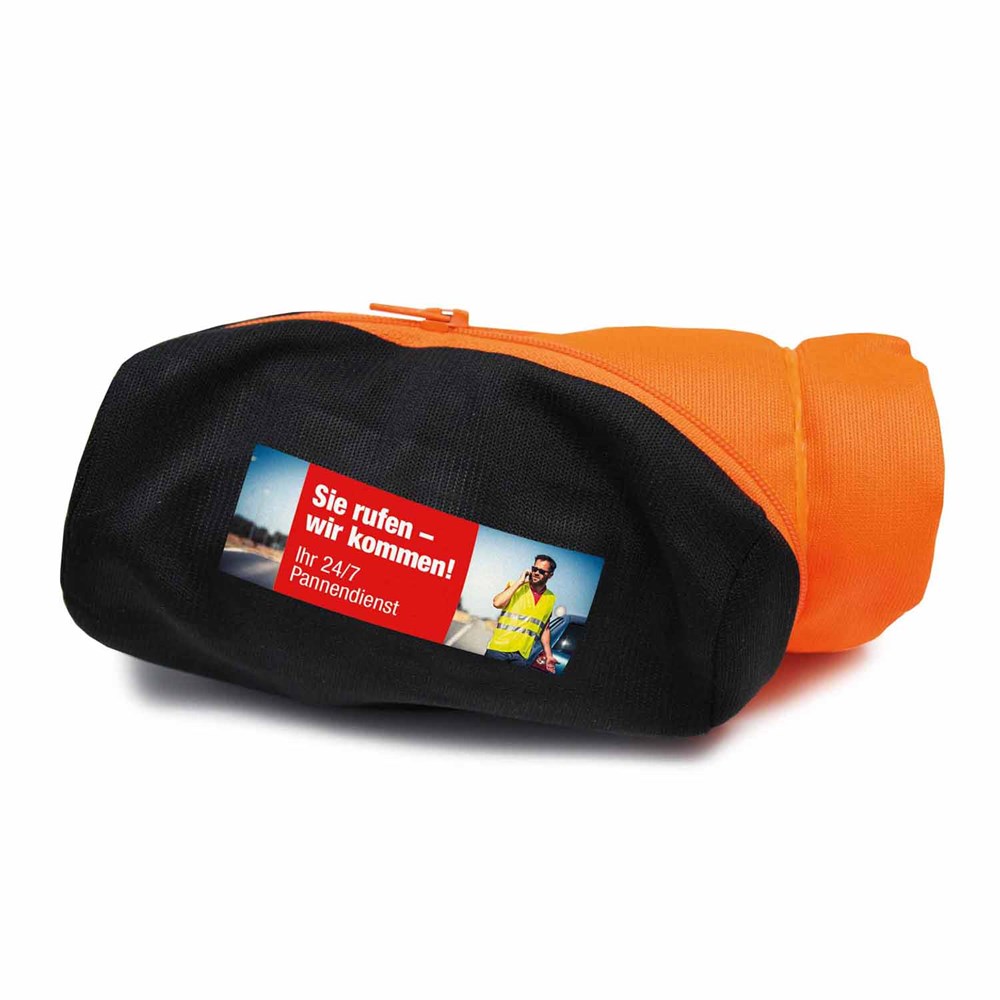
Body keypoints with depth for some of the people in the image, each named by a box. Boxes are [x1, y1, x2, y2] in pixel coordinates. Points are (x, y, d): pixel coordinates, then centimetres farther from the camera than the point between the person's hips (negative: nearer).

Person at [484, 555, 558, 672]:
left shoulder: (550, 598, 9)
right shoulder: (516, 587, 0)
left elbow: (545, 628, 16)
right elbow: (497, 603, -17)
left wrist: (548, 655, 11)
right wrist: (519, 582, -13)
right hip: (499, 649, -2)